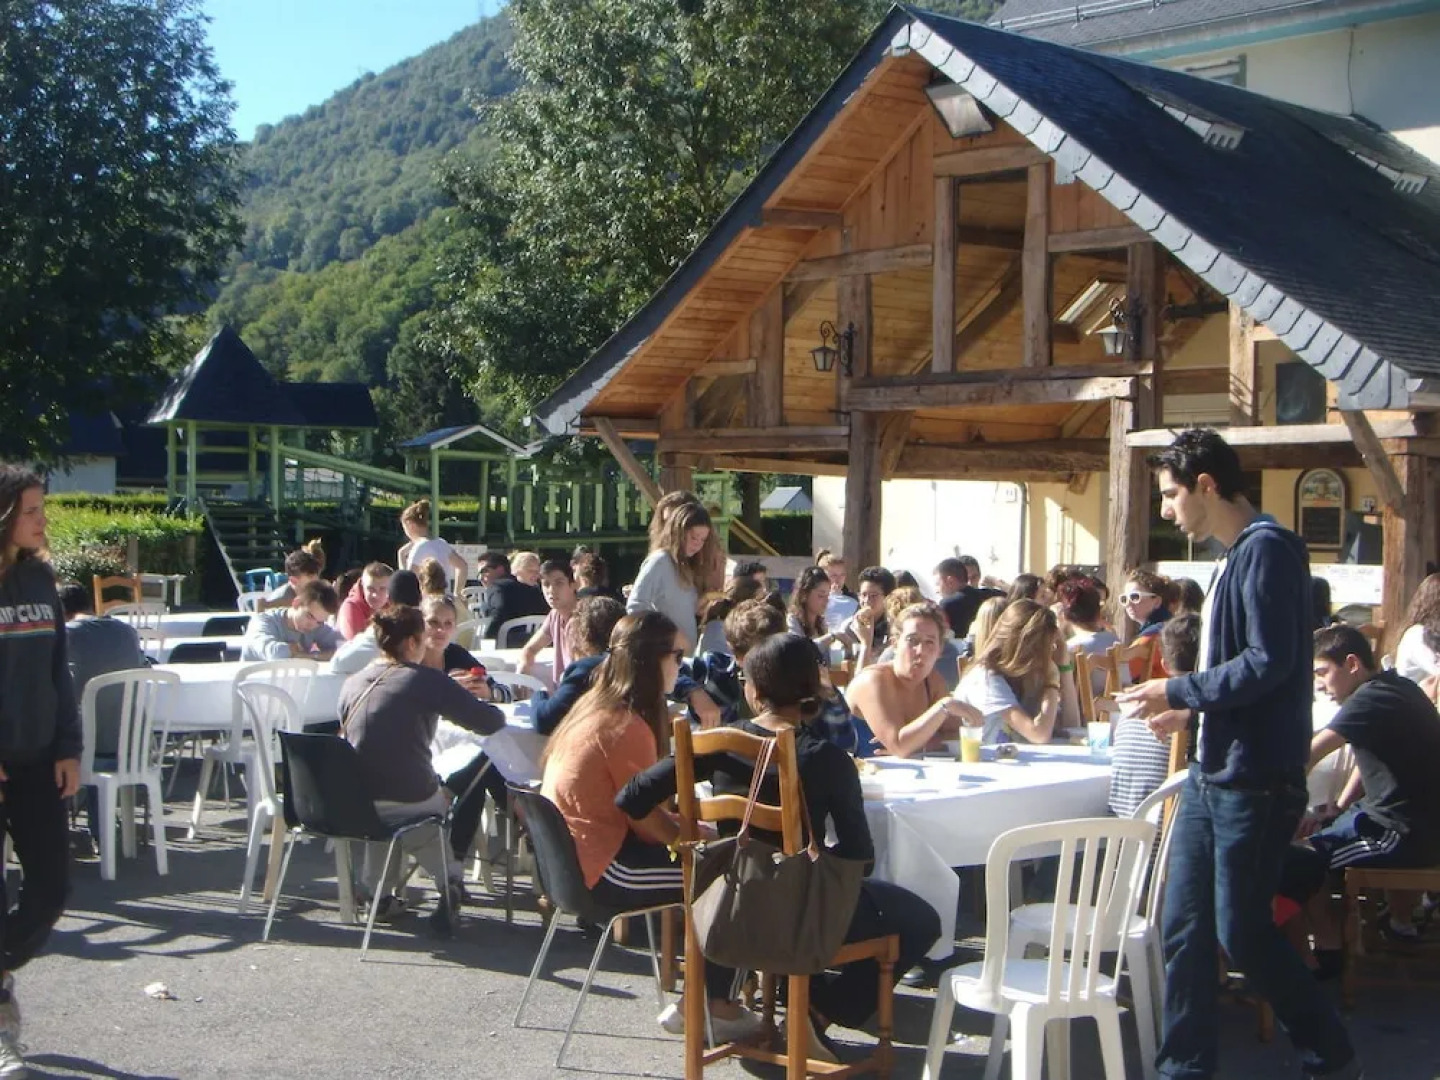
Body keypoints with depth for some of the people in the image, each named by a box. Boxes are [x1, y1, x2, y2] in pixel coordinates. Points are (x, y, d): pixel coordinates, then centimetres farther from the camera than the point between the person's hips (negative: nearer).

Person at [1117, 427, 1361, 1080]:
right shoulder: (1235, 555, 16)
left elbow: (1269, 662, -23)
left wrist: (1176, 692, -15)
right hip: (1213, 774, 10)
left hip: (1255, 781, -9)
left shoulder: (1267, 549, -15)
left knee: (1241, 933, -1)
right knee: (1184, 928, 9)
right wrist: (1189, 712, 12)